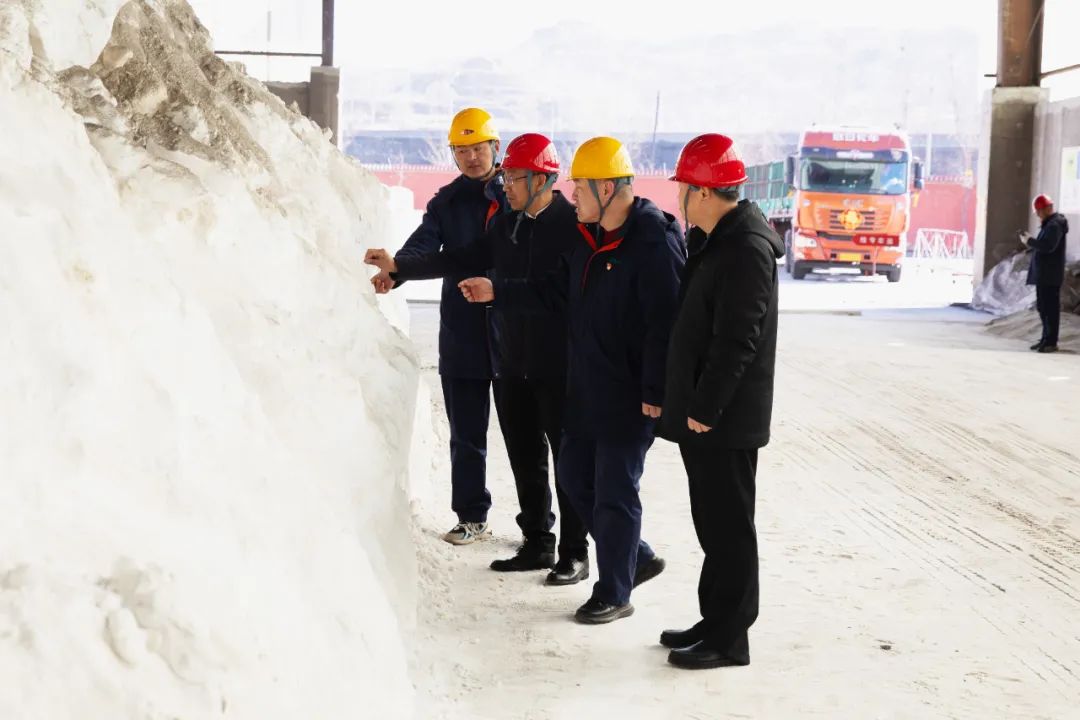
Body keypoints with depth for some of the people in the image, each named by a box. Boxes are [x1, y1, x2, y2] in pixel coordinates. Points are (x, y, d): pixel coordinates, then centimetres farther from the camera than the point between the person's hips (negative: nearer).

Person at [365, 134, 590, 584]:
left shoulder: (576, 226, -12)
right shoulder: (506, 226, 9)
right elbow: (463, 261, 14)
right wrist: (399, 267, 8)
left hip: (560, 367, -7)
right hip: (512, 365, 7)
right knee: (525, 458, 13)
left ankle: (575, 553, 11)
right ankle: (537, 544, 25)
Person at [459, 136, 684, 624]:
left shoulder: (655, 243, -19)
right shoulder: (587, 239, 10)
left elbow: (666, 323, -22)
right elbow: (557, 294, 21)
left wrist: (655, 392, -23)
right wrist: (497, 293, 16)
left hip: (629, 397, -9)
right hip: (586, 391, 9)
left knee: (614, 493, -1)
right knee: (575, 478, 16)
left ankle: (614, 594, 14)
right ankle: (636, 558, 32)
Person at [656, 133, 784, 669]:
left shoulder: (746, 249, -18)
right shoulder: (714, 242, 14)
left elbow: (736, 341, -23)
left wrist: (705, 408, -20)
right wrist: (688, 404, 18)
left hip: (726, 420, -10)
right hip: (702, 411, 10)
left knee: (728, 526, -2)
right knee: (713, 523, 17)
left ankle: (729, 637, 6)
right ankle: (714, 621, 27)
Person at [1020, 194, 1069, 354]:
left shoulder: (1054, 225, -16)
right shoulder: (1050, 223, 17)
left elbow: (1048, 246, -28)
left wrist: (1030, 241, -17)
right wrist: (1032, 240, 5)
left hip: (1050, 275, -11)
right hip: (1043, 274, 11)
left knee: (1050, 307, -8)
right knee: (1043, 306, 16)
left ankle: (1051, 342, -6)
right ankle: (1046, 339, 23)